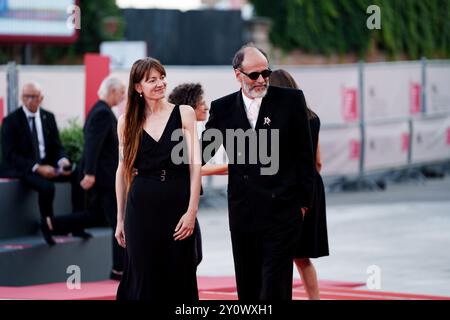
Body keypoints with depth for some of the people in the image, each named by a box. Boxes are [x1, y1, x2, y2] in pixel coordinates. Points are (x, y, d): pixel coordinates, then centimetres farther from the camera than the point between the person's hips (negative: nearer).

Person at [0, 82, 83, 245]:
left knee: (77, 175, -17)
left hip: (47, 165, 6)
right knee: (47, 186, -34)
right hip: (21, 169, -6)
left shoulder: (48, 117, 9)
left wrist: (62, 160, -12)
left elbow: (57, 146, 13)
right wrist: (36, 168, -24)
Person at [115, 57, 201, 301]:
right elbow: (122, 171, 11)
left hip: (177, 204, -1)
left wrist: (192, 210, -11)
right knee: (144, 280, 2)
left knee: (179, 279, 3)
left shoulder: (184, 114, 2)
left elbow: (195, 164, -3)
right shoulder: (127, 121, 6)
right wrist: (120, 219, 10)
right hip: (142, 207, 1)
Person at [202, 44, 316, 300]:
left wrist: (303, 200, -1)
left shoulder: (291, 100, 1)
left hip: (282, 209, -3)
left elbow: (305, 154, 2)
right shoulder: (223, 108, 7)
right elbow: (203, 151, 13)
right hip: (243, 210, 3)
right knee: (247, 284, 9)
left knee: (275, 286, -8)